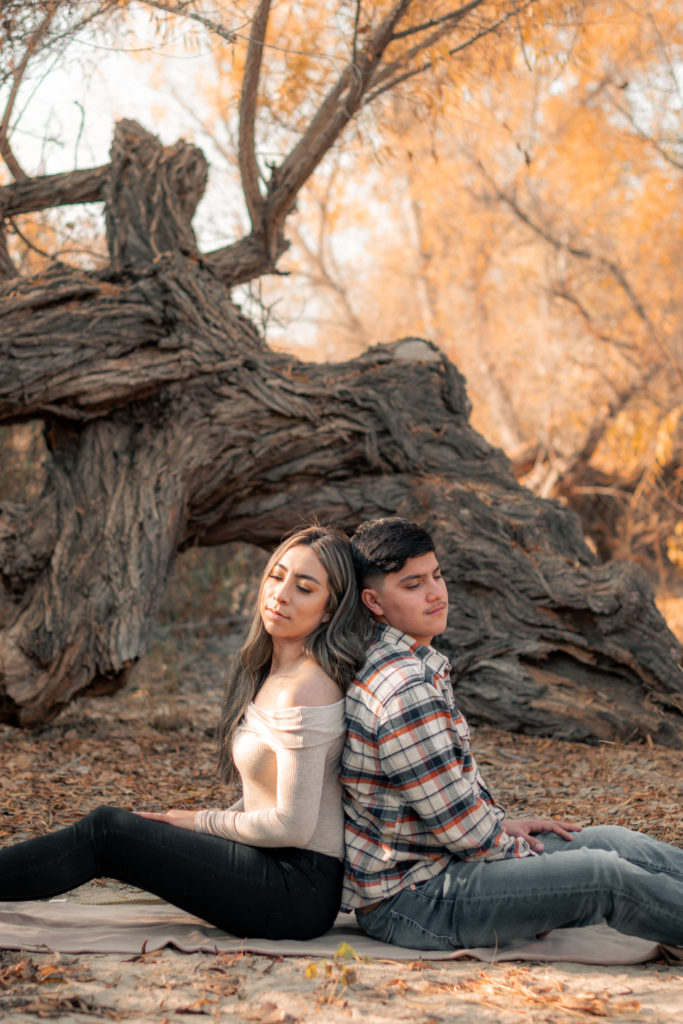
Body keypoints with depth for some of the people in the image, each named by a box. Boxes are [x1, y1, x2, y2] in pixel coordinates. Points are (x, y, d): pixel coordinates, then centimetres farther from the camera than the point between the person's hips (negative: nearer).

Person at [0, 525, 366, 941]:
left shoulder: (304, 691, -20)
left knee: (105, 832, -8)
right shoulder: (270, 673, 10)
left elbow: (293, 826, -20)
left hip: (301, 887, -9)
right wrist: (221, 820, 5)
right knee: (115, 827, 9)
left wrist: (203, 822, -7)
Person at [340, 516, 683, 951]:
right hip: (407, 900, -10)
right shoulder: (405, 690, -25)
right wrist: (534, 861, -5)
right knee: (604, 874, -18)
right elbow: (460, 826, -21)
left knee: (617, 841, 6)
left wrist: (502, 823, 9)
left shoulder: (423, 662, 9)